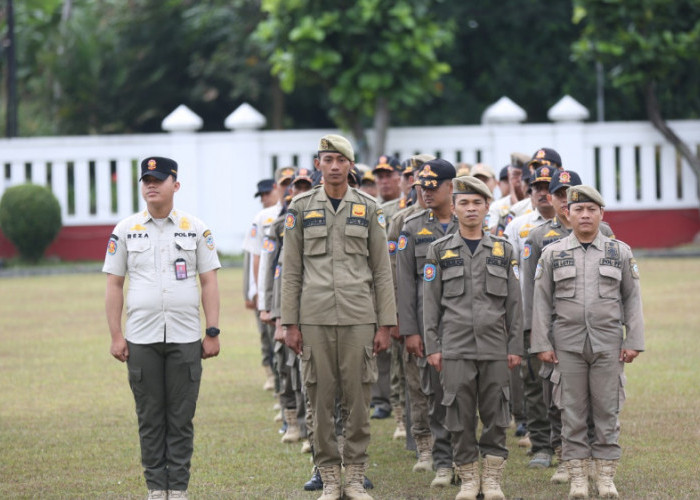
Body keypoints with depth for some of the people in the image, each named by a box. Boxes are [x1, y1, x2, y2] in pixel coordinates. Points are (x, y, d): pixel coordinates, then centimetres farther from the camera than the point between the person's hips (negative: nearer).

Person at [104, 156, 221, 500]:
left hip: (185, 340, 0)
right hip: (141, 339, 1)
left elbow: (209, 282, 6)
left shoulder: (196, 229, 5)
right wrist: (115, 336, 0)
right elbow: (114, 285, 7)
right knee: (150, 418, 3)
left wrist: (213, 333, -1)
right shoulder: (126, 230, 6)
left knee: (182, 418, 1)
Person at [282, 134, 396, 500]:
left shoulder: (369, 209, 6)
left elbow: (382, 271, 6)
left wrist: (385, 325, 1)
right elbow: (291, 270, 6)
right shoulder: (301, 208, 5)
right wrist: (289, 324, 0)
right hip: (315, 319, 0)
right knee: (320, 398, 1)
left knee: (358, 398, 1)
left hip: (359, 318, 0)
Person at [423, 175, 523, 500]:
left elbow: (514, 303, 9)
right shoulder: (439, 251, 6)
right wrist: (432, 347, -1)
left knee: (496, 415, 1)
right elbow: (431, 302, 5)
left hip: (495, 348, 1)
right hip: (455, 348, -1)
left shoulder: (503, 251, 9)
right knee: (460, 415, 0)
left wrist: (515, 347, 3)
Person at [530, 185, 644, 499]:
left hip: (608, 343, 0)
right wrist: (542, 344, -2)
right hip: (568, 344, 0)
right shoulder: (552, 254, 4)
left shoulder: (620, 253, 5)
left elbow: (632, 300, 5)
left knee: (607, 410, 2)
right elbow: (542, 302, 4)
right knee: (572, 412, 2)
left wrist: (633, 342, -2)